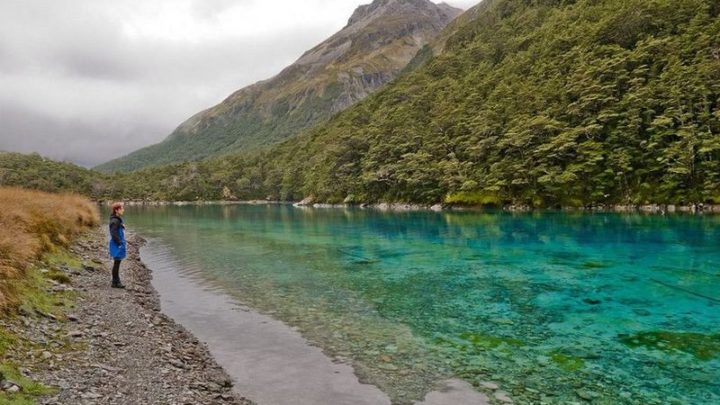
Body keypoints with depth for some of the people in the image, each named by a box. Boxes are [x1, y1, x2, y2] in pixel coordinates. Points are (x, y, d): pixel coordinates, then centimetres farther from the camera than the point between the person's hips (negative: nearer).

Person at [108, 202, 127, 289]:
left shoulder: (118, 220, 12)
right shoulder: (115, 221, -18)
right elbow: (114, 234, -23)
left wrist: (123, 243, 17)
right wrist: (120, 243, -19)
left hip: (120, 244, 10)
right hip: (117, 245, -10)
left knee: (117, 263, 14)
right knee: (117, 263, -2)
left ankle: (116, 281, 22)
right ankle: (115, 282, 6)